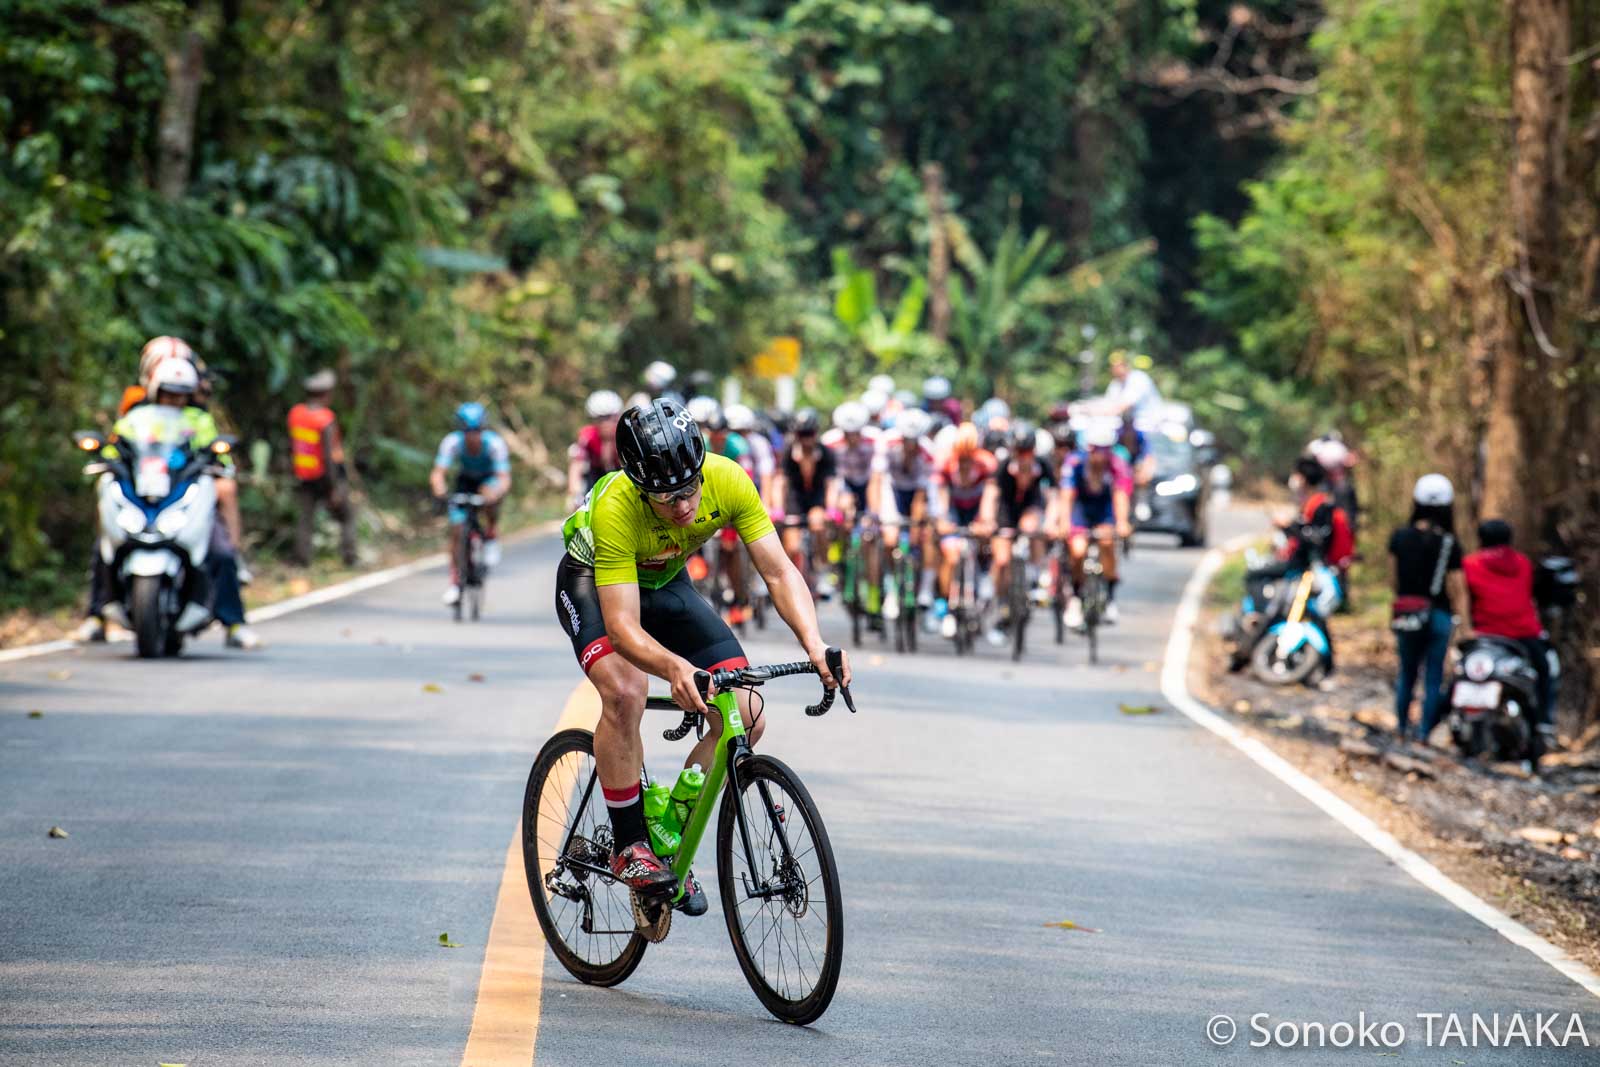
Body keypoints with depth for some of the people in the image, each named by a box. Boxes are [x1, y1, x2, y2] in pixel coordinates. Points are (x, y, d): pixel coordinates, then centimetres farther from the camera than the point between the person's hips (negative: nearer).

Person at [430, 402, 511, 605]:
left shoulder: (495, 444, -32)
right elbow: (437, 473, -35)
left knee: (490, 493, -38)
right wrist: (439, 489, -57)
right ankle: (455, 583, 4)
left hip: (490, 480, -2)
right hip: (466, 480, 2)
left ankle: (490, 537, -13)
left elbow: (505, 479, -38)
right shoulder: (452, 442, -28)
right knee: (457, 530, -9)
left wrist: (496, 492, -59)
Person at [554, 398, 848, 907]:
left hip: (665, 584, 4)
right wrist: (674, 667, -61)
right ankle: (628, 845, -17)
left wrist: (814, 643, -42)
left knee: (746, 721, -10)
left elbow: (779, 571, -25)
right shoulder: (615, 508, -39)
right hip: (594, 584, -4)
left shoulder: (727, 481, -29)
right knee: (625, 693, -34)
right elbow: (623, 626, -42)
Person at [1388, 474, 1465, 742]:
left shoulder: (1399, 537, -5)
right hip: (1439, 614, -3)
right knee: (1434, 676, 8)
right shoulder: (1450, 544, -13)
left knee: (1407, 671, 20)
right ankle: (1425, 732, 8)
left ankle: (1402, 725, 28)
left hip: (1405, 613, 3)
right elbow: (1455, 589, -12)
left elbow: (1393, 578, 2)